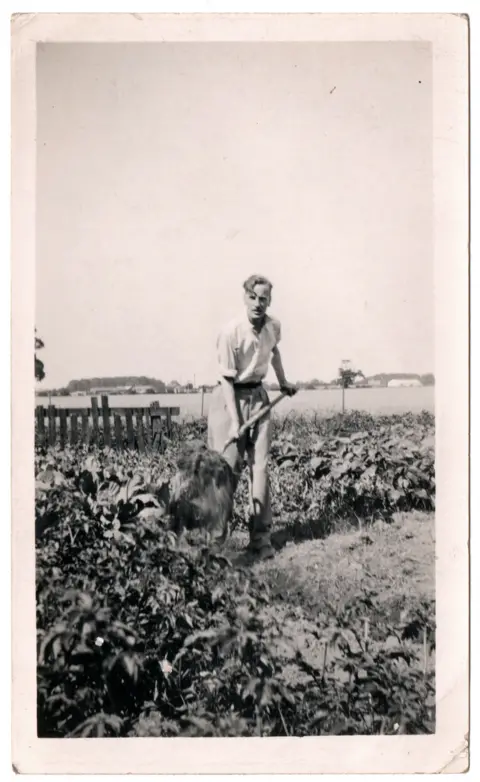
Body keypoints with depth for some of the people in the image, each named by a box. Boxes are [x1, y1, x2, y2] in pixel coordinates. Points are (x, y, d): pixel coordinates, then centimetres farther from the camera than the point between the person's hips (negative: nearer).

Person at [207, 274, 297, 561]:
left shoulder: (274, 326, -3)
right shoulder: (231, 332, -20)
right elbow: (227, 379, -18)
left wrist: (283, 381, 30)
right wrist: (234, 421, -22)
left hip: (259, 396, 5)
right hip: (231, 397, -5)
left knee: (261, 465, 0)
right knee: (228, 467, -5)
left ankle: (261, 538, 5)